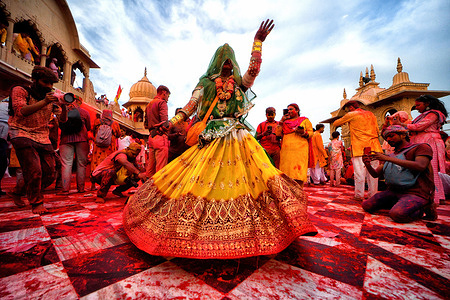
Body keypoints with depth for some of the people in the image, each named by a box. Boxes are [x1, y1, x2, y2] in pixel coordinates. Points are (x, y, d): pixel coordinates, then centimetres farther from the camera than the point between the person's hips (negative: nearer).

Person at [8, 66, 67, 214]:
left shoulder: (51, 97, 11)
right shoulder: (19, 91, 1)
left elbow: (63, 119, 4)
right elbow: (20, 111, -16)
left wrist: (64, 107, -17)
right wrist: (44, 102, -28)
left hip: (43, 138, 4)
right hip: (22, 135, -4)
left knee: (49, 175, 0)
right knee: (34, 171, -18)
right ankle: (36, 203, 2)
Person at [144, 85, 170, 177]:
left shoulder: (149, 105, 25)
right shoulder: (162, 102, -1)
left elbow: (145, 124, 24)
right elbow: (164, 121, -15)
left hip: (151, 136, 9)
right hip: (160, 136, -9)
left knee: (150, 165, 12)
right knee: (161, 166, -9)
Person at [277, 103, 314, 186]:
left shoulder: (305, 120, 17)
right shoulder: (286, 122, 23)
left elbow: (311, 133, 8)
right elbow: (278, 133, 11)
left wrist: (303, 132, -12)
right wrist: (282, 120, 10)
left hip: (300, 149, -2)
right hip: (286, 150, 3)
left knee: (298, 172, -9)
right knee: (286, 171, -4)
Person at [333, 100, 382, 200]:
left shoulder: (351, 115, 0)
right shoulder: (371, 114, 17)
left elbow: (335, 123, 8)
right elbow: (377, 131, 21)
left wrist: (342, 122, 27)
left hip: (359, 147, -5)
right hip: (373, 147, 6)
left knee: (359, 172, -2)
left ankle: (359, 195, 3)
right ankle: (373, 195, 14)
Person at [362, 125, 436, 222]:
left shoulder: (421, 147, 2)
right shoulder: (390, 156, 18)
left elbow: (420, 166, -20)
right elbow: (376, 174, 11)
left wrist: (388, 158, -23)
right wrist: (368, 165, -12)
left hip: (415, 193, -6)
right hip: (393, 191, 6)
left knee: (397, 214, -31)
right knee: (366, 205, -9)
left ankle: (422, 209, 0)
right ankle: (399, 205, 8)